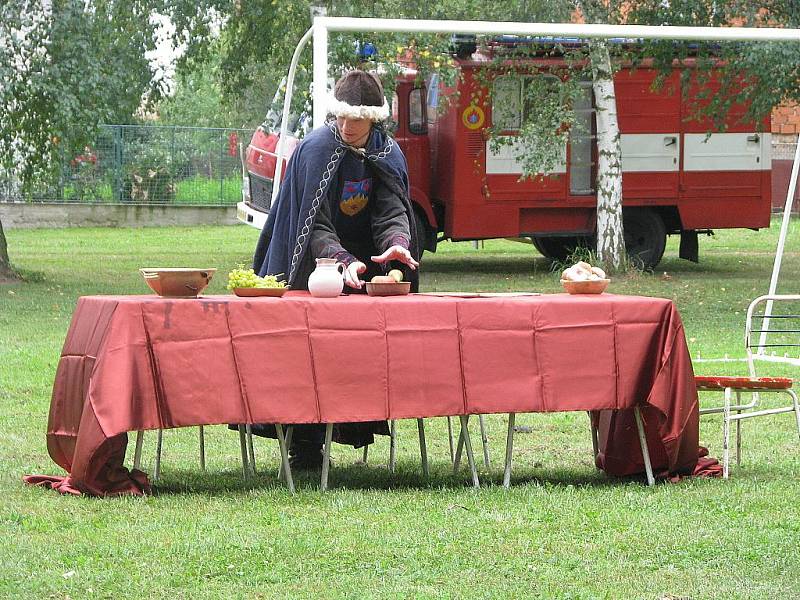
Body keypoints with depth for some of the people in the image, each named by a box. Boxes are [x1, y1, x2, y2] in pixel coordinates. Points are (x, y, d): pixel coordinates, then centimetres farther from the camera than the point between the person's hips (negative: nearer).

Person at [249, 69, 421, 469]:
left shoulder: (387, 154, -2)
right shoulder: (317, 149, -19)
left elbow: (392, 211, -14)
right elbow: (315, 227, -23)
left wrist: (397, 243, -37)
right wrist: (345, 261, -40)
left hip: (357, 263, 5)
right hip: (310, 268, -5)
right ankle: (304, 446, -10)